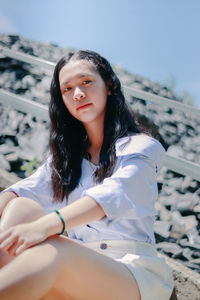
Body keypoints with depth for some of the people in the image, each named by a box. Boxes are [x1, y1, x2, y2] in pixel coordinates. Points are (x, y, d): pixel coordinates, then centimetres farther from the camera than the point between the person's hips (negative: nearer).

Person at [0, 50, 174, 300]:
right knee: (21, 208, -22)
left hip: (132, 268, -4)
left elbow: (114, 194, -18)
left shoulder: (141, 147, 3)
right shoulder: (64, 155, 21)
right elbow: (27, 189, 2)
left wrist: (46, 225, -36)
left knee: (52, 253, -35)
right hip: (77, 266, 4)